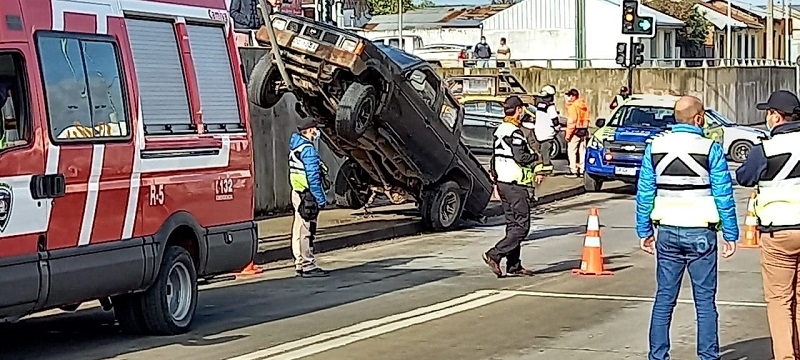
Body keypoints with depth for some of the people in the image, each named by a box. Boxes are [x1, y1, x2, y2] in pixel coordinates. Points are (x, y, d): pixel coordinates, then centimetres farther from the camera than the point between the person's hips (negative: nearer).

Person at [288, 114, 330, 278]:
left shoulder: (295, 146, 14)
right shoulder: (308, 149, -16)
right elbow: (313, 176, -20)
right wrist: (321, 198, -17)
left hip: (297, 192, 10)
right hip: (307, 195, -10)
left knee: (299, 231, 13)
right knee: (306, 232, -7)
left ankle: (300, 264, 19)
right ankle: (308, 266, -5)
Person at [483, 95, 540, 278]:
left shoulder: (499, 131, 13)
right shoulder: (514, 132, -16)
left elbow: (495, 157, 18)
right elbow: (520, 158, -23)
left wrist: (494, 176, 24)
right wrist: (535, 156, -4)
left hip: (502, 182, 10)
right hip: (515, 184, -10)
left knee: (512, 225, 12)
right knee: (522, 226, -7)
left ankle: (513, 266, 13)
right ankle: (494, 255, -15)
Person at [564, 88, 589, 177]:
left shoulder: (573, 106, -14)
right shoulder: (584, 106, 12)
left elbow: (571, 121, -18)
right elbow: (586, 119, 13)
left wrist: (568, 134, -16)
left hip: (575, 131, -8)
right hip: (584, 131, 8)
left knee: (572, 151, -3)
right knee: (582, 151, 12)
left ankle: (574, 171, -7)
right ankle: (582, 171, 15)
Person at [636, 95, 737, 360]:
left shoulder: (655, 147, 2)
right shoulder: (710, 149, -8)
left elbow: (644, 193, 5)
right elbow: (724, 196, -6)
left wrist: (644, 231, 13)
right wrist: (730, 235, 1)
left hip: (667, 233, 3)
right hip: (700, 234, -3)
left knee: (664, 299, 9)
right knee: (705, 301, 4)